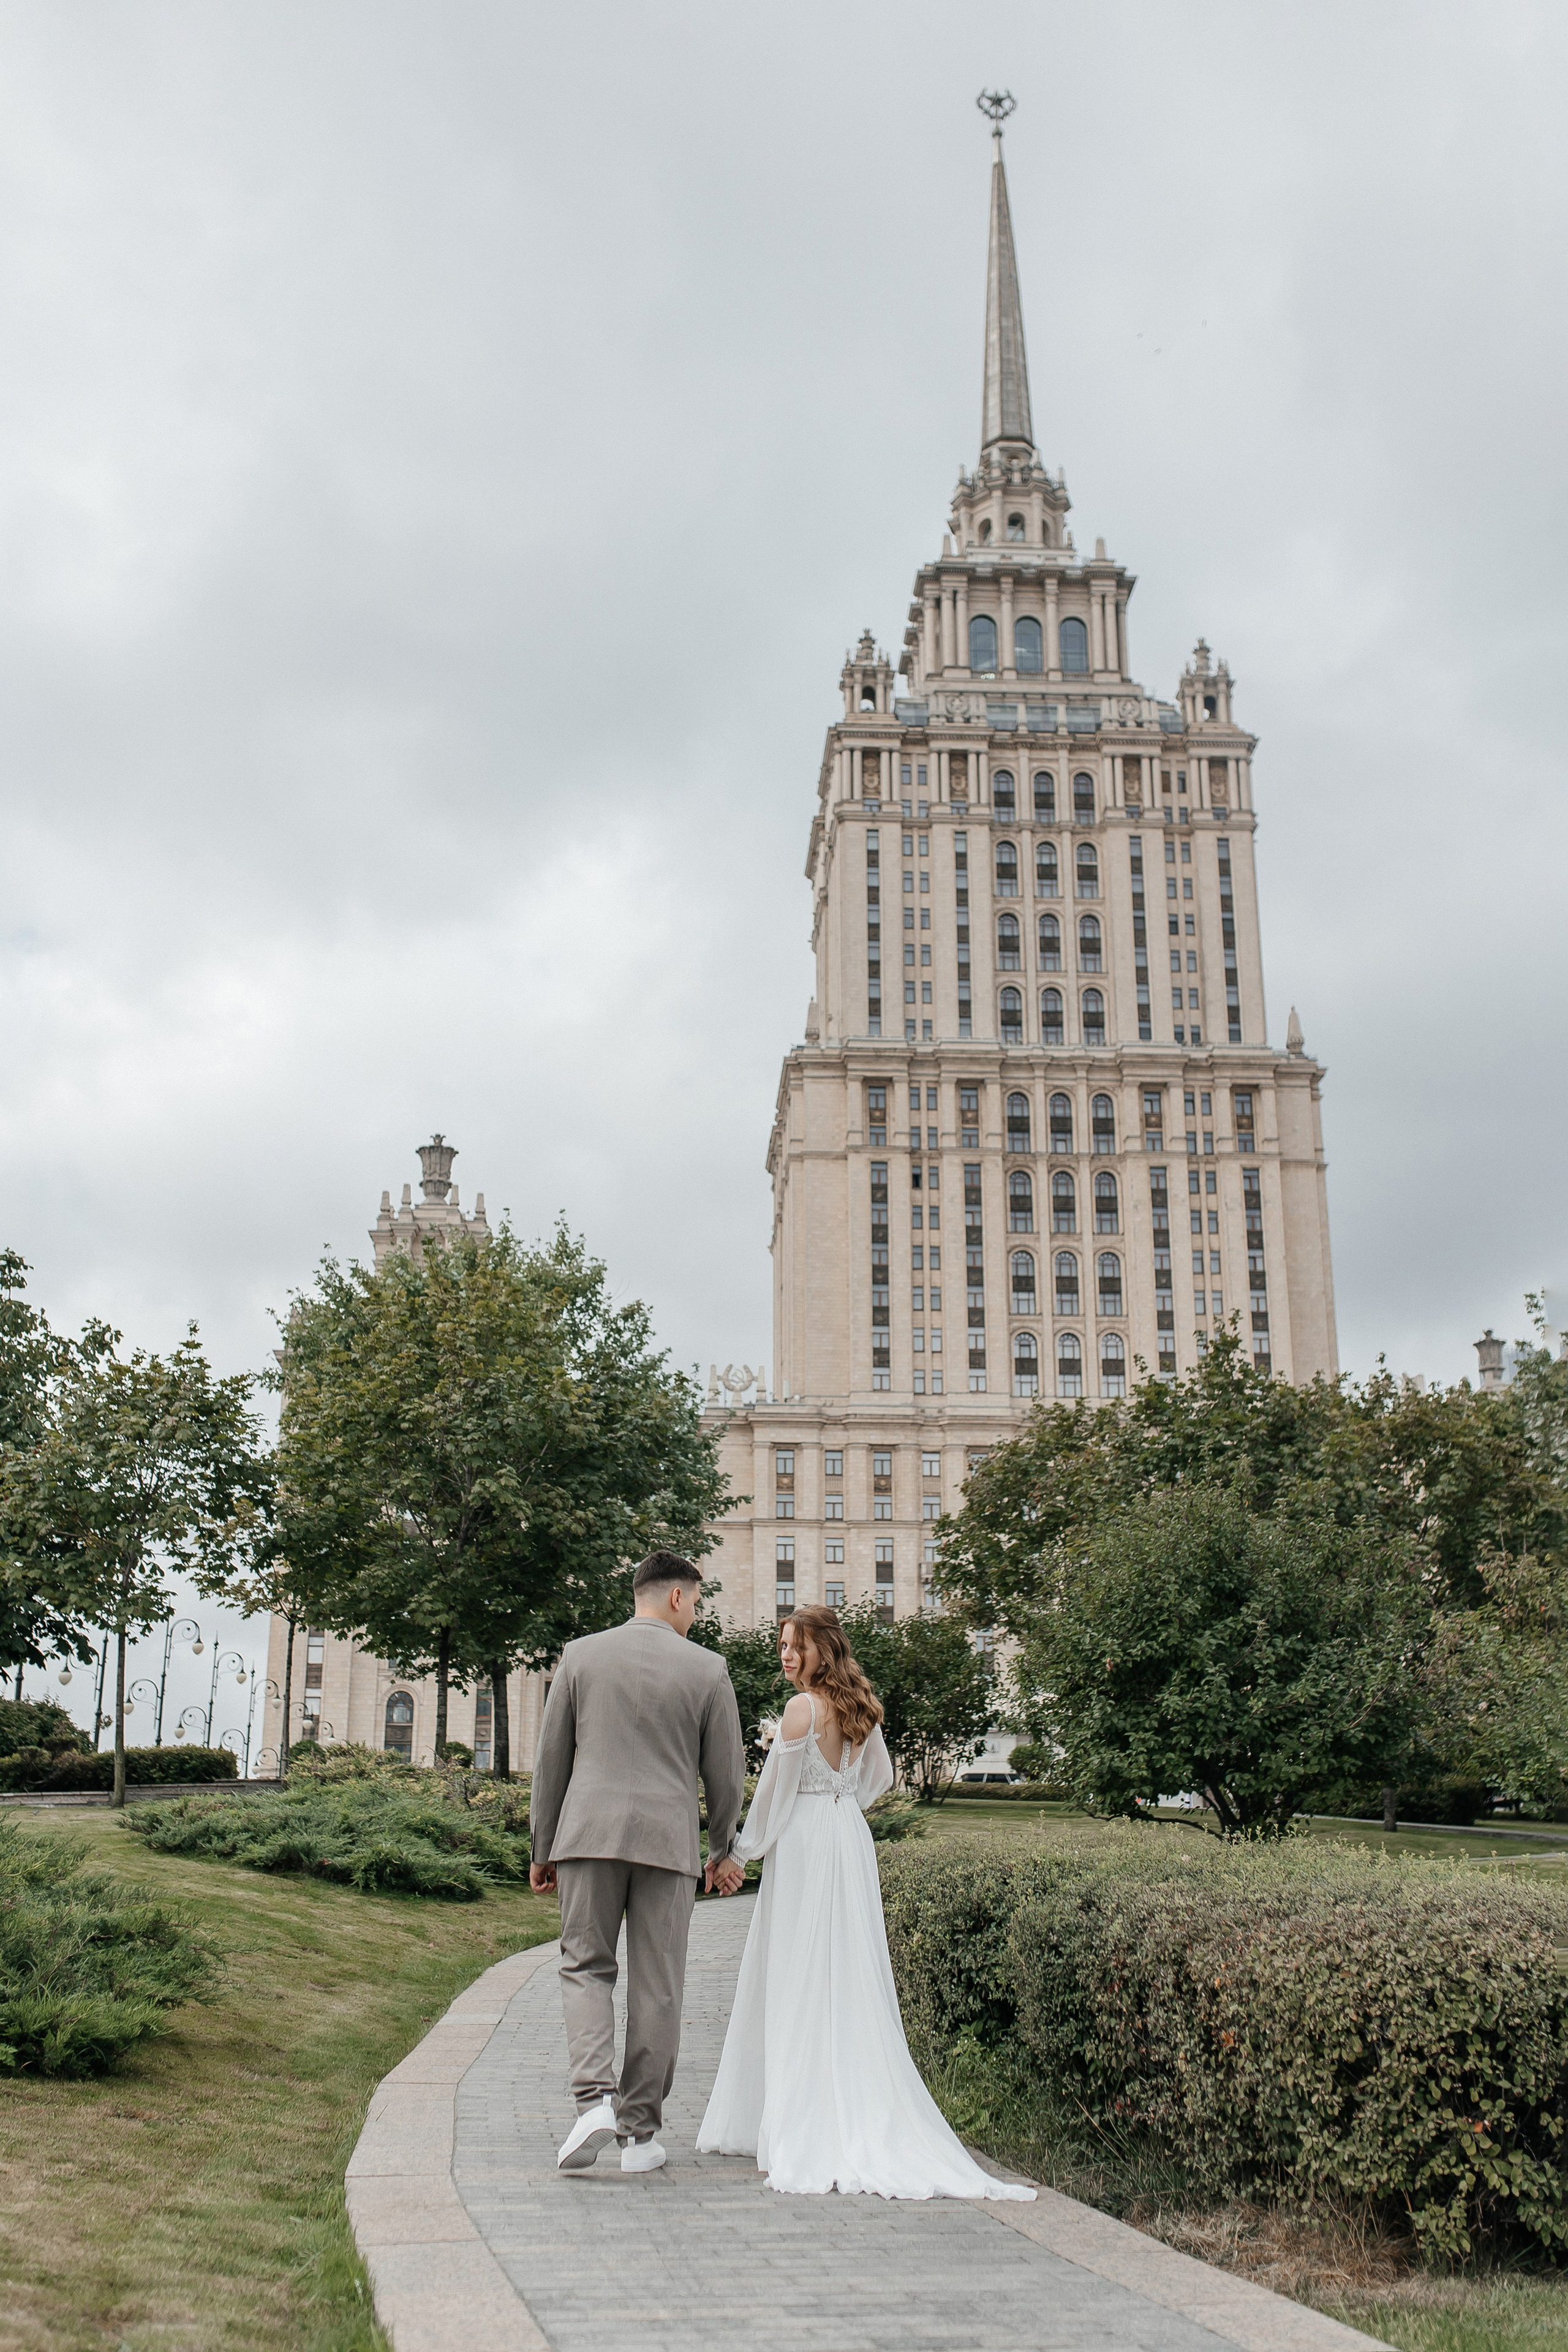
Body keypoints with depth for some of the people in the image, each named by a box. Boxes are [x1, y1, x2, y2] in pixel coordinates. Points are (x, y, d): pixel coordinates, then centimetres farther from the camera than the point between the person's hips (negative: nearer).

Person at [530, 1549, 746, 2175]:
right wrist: (722, 1851, 22)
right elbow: (726, 1775, 7)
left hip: (590, 1835, 1)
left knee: (585, 1968, 10)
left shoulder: (580, 1655, 4)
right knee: (656, 1987, 7)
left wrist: (543, 1848, 14)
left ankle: (595, 2099, -10)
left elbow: (551, 1760, 6)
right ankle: (640, 2133, 12)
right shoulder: (708, 1669, 1)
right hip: (669, 1842, 0)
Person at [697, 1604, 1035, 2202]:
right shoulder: (861, 1708, 9)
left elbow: (776, 1789, -9)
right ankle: (867, 2128, 13)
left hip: (803, 1847, -7)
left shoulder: (801, 1708, -13)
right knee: (853, 1983, 10)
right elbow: (880, 1777, 21)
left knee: (799, 1988, -2)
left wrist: (746, 1849, 3)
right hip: (853, 1843, 7)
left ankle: (802, 2137, -1)